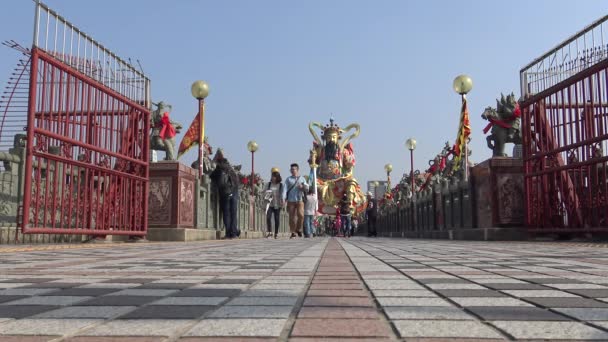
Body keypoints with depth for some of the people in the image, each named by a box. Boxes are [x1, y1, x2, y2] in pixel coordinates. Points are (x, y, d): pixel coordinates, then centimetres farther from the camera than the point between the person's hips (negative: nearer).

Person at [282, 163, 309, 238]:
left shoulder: (302, 179, 15)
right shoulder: (288, 179, 13)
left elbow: (307, 189, 13)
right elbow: (285, 189, 3)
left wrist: (303, 187, -10)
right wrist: (283, 198, -10)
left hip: (300, 200, 0)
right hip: (291, 200, 0)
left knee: (300, 215, -15)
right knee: (292, 217, -1)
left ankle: (299, 229, 6)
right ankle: (293, 232, 8)